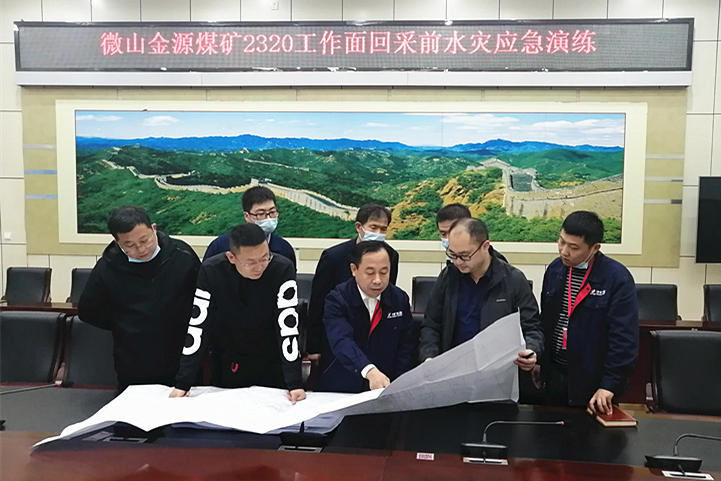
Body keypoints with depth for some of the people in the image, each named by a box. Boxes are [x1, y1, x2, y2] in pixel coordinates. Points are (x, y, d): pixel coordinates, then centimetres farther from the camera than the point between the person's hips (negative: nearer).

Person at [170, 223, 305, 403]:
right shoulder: (211, 271, -21)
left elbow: (288, 325, -26)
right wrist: (183, 383, -20)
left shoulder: (282, 270, -25)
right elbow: (198, 326, -18)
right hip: (229, 364, 2)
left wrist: (295, 383, -30)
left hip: (272, 363, -1)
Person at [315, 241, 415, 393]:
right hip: (338, 391, -1)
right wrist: (369, 371, -40)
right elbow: (341, 341, -24)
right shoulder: (337, 300, -9)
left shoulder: (400, 299, 3)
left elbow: (406, 347, 6)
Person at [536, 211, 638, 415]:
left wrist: (610, 384, -19)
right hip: (554, 374, 5)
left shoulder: (617, 279, -16)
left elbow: (623, 337, -17)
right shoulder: (555, 269, 2)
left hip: (593, 381, -5)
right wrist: (540, 360, 16)